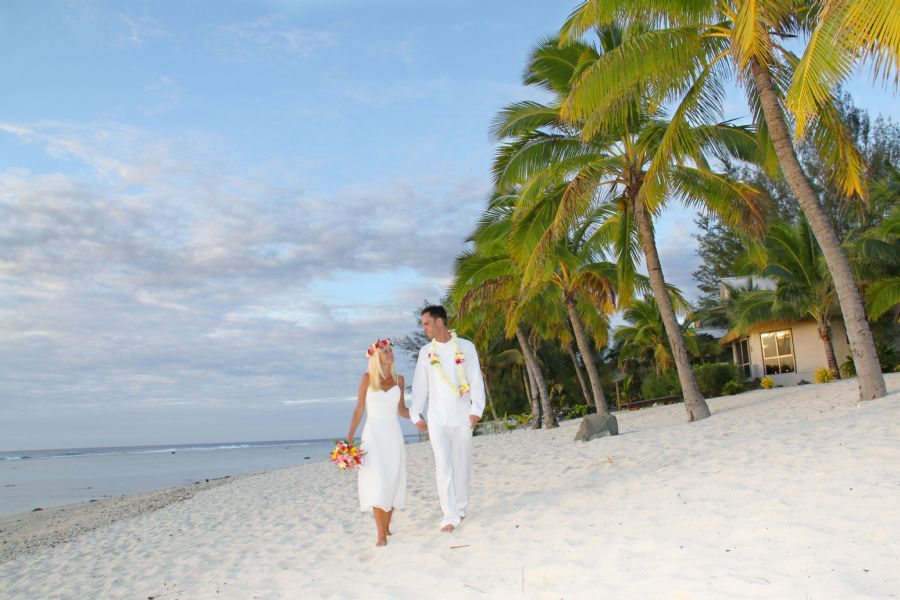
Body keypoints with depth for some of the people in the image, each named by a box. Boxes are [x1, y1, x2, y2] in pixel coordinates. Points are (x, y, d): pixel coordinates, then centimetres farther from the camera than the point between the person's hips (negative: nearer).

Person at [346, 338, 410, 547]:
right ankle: (381, 535, -12)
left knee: (393, 482, 3)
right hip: (373, 435, -3)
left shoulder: (399, 379, 7)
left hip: (394, 435, 3)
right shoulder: (367, 378, -2)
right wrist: (349, 437, -8)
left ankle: (386, 528, 17)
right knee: (377, 482, -13)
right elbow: (359, 410, -1)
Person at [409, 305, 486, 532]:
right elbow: (420, 385, 9)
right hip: (437, 418, 1)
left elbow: (476, 380, -1)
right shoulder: (426, 351, 7)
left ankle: (460, 508, 24)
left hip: (462, 415, -1)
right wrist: (415, 414, 4)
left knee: (462, 464, 7)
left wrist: (476, 409, -10)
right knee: (443, 467, -6)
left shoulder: (465, 347, 1)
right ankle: (450, 516, -5)